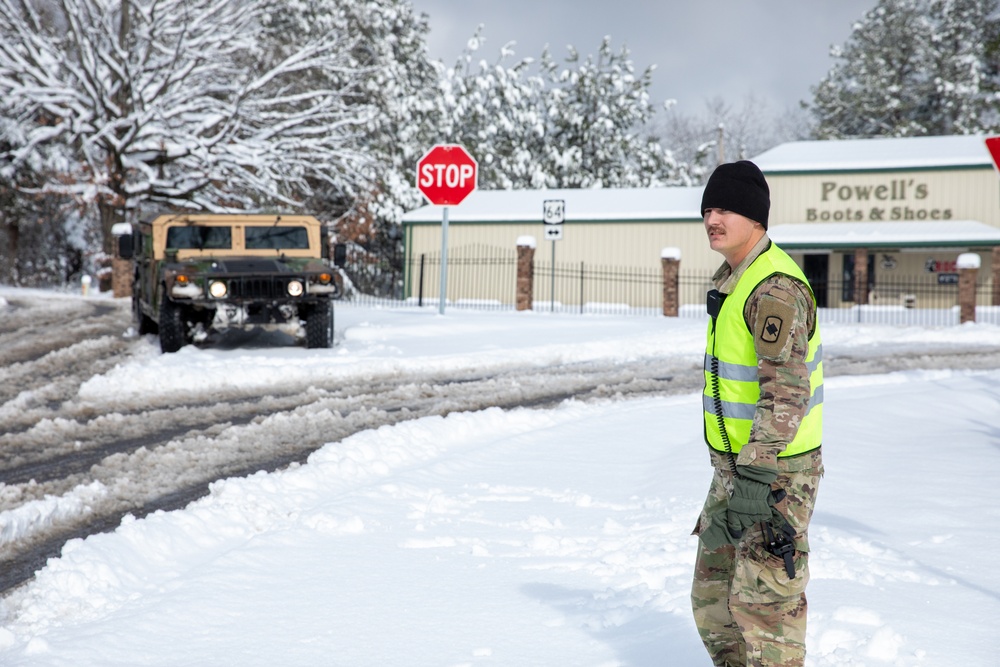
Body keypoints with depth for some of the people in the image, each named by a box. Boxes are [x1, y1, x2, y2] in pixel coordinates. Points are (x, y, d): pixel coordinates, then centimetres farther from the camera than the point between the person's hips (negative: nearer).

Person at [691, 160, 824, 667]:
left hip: (776, 471, -10)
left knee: (762, 600, -5)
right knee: (713, 593, 16)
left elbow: (787, 389, -26)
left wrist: (757, 474, -30)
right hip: (736, 463, 10)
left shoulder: (776, 288, -20)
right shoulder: (731, 280, 13)